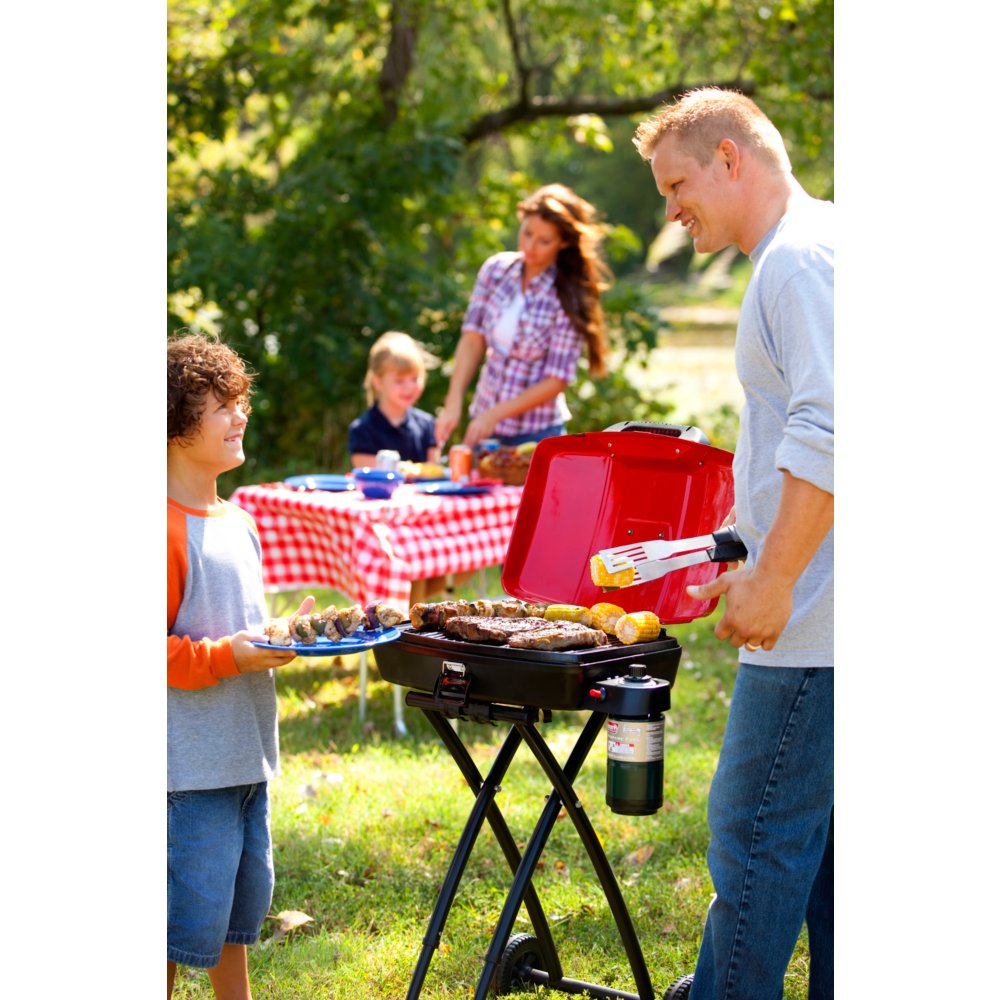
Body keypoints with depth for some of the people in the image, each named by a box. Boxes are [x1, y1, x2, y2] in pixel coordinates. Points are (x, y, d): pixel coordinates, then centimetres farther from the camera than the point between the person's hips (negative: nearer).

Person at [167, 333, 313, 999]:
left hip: (245, 755, 9)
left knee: (241, 903, 20)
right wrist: (230, 656, -24)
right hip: (190, 764, -9)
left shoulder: (237, 521, 12)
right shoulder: (167, 527, -17)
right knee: (190, 916, -5)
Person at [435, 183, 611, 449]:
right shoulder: (496, 269, -2)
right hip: (483, 420, 4)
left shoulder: (568, 298, -14)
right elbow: (472, 339, -4)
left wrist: (495, 414, -19)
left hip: (536, 433, -4)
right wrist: (453, 403, -14)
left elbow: (556, 381, -14)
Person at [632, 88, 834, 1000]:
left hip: (811, 624, -10)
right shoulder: (796, 258, 19)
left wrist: (774, 580, -21)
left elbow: (828, 434, -24)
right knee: (823, 841, 14)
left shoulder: (802, 257, -13)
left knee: (755, 833, -3)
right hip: (816, 616, 10)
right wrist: (757, 562, 26)